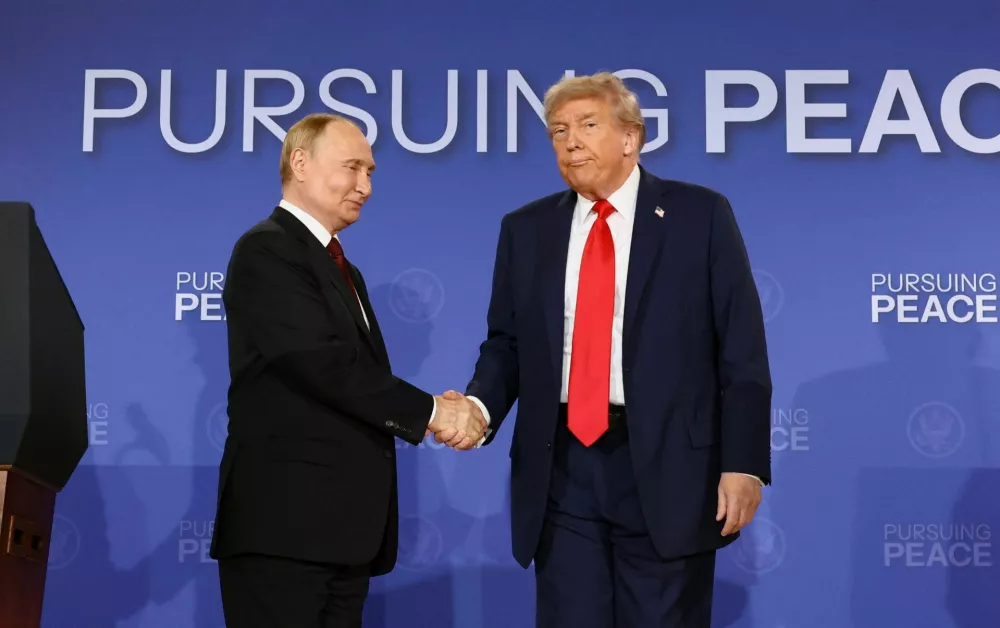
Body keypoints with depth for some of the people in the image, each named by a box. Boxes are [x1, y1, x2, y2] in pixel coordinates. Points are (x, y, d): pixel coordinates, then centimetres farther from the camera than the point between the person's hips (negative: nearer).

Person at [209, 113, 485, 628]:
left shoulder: (343, 270, 21)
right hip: (284, 523, -8)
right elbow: (323, 362, -19)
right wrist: (429, 409, -13)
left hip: (345, 526, 9)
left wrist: (440, 414, -4)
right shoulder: (267, 251, -7)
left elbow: (360, 377, 14)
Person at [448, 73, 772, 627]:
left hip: (666, 466, -3)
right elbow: (506, 343, 12)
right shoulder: (525, 229, 10)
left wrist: (743, 462, -9)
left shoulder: (699, 215, 0)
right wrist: (481, 405, -9)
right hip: (562, 468, 3)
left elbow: (741, 352, -3)